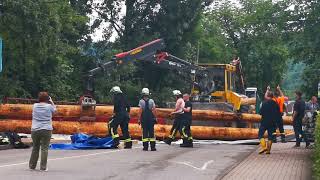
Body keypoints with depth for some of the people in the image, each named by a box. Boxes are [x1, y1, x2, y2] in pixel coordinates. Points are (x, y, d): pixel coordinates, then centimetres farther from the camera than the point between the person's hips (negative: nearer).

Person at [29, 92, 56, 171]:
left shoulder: (35, 106, 4)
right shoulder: (49, 106, -5)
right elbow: (55, 109, 15)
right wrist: (51, 101, 19)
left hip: (35, 130, 3)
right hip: (46, 130, -3)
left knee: (35, 148, 14)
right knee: (44, 148, -2)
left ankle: (32, 165, 21)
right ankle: (43, 167, -4)